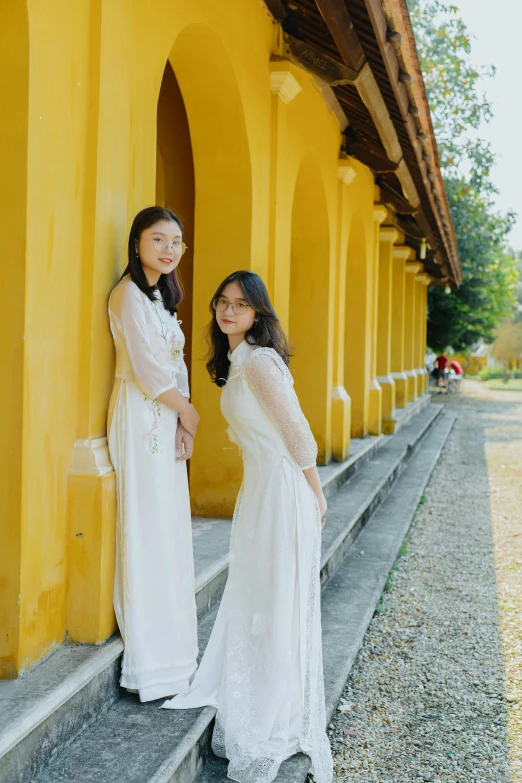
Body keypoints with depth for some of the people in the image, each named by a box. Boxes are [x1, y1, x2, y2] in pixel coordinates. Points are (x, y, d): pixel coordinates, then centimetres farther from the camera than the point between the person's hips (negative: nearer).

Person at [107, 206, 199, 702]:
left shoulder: (159, 295, 17)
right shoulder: (130, 293, -11)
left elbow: (173, 366, 13)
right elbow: (148, 370, -17)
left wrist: (183, 423, 1)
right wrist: (189, 414, -4)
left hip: (166, 420, 9)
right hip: (141, 419, -9)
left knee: (169, 528, 11)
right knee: (147, 528, -5)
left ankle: (169, 645, 21)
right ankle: (150, 662, 4)